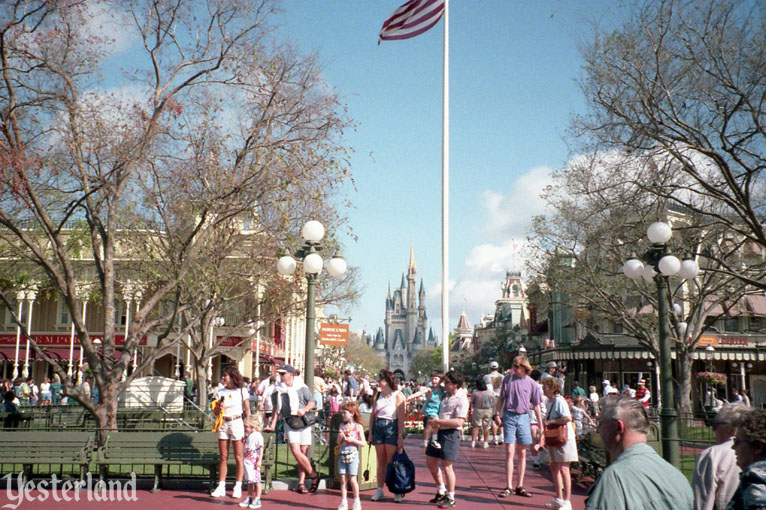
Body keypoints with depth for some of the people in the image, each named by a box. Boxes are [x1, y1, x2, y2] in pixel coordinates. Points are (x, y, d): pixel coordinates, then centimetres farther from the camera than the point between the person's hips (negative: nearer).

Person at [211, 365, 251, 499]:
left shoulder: (242, 391, -1)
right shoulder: (220, 392, 8)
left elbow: (247, 410, 1)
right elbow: (216, 412, 10)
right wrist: (218, 408, -13)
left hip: (237, 423, -3)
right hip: (223, 424, 3)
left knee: (239, 457, -1)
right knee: (223, 457, 6)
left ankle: (238, 487, 6)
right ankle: (221, 487, 11)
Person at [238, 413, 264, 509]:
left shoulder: (257, 436, -12)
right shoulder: (248, 436, 15)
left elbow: (261, 448, -15)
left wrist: (259, 461, -20)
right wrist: (245, 438, 11)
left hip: (254, 461, -9)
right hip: (247, 461, 9)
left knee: (256, 481, -3)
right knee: (249, 481, 15)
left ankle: (257, 500, 2)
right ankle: (249, 499, 22)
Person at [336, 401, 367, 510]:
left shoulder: (358, 427, -2)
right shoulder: (342, 426, 10)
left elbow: (364, 444, -3)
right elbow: (338, 443, 13)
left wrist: (353, 440, -14)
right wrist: (340, 436, -7)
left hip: (352, 455, -4)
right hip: (342, 455, 4)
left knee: (352, 479, -1)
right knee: (343, 479, 3)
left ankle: (356, 501, 13)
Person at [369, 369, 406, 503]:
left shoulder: (398, 395, -6)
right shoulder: (378, 395, 11)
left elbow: (401, 417, -11)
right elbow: (373, 414, 12)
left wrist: (400, 436, -15)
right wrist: (370, 433, 8)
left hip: (391, 427, -5)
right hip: (378, 427, 5)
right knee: (381, 462, 9)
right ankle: (379, 490, 15)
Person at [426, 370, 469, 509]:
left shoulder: (461, 399, -14)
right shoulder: (445, 394, 11)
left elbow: (459, 421, -23)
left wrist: (439, 421, -20)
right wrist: (436, 424, 9)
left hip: (451, 434, -9)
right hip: (439, 432, 9)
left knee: (446, 465, -3)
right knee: (430, 461, 13)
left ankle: (450, 498, 10)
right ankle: (441, 491, 29)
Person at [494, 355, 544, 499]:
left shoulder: (531, 384, 1)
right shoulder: (508, 379, 1)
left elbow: (536, 406, 7)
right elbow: (501, 398, 9)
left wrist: (541, 427, 5)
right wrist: (497, 414, -2)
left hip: (523, 417, 1)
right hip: (509, 416, -1)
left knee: (522, 453, 7)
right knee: (509, 452, -6)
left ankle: (520, 487, 16)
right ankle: (508, 487, -3)